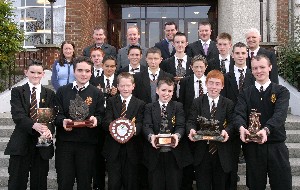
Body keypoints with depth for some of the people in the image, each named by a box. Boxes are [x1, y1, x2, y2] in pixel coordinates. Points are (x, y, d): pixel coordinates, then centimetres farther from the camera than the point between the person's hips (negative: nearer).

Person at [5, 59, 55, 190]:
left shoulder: (49, 94, 9)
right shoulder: (17, 92, 4)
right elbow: (17, 115, -10)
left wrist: (49, 130, -24)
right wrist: (34, 125, -29)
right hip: (21, 143, -1)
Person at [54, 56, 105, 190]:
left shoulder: (97, 93, 6)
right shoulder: (62, 91, 7)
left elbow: (101, 115, 4)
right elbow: (57, 113, 4)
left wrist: (96, 119, -18)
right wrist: (63, 121, -17)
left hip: (87, 143, 0)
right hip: (65, 141, 0)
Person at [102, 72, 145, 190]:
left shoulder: (140, 104, 5)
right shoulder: (111, 102, 7)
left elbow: (140, 123, -8)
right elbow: (106, 121, -6)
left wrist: (135, 129, -32)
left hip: (131, 149, 0)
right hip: (113, 149, 0)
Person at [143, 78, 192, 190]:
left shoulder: (178, 106, 8)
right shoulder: (149, 107, 8)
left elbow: (181, 125, -3)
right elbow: (147, 126, -5)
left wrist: (177, 135, -26)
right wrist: (151, 136, -27)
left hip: (174, 154, 0)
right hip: (155, 154, 0)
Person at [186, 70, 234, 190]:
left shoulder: (228, 104, 6)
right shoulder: (197, 102, 5)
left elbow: (231, 122, -2)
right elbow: (191, 121, -3)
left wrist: (226, 131, -24)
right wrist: (191, 130, -25)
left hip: (221, 153, 1)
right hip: (202, 152, 0)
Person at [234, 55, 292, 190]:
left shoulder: (281, 91, 1)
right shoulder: (245, 93, 8)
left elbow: (280, 114, -16)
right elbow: (239, 113, -7)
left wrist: (266, 129, -35)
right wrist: (241, 127, -30)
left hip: (276, 147, -2)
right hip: (252, 147, 2)